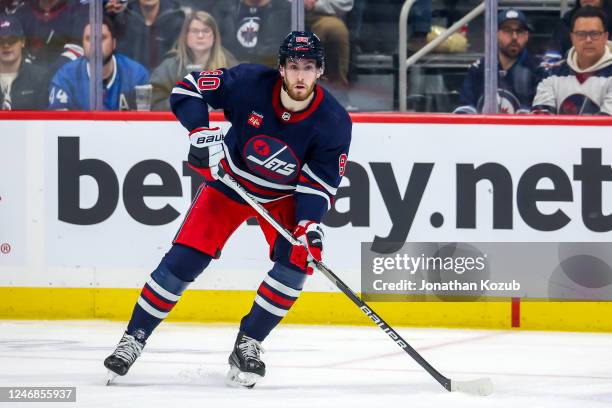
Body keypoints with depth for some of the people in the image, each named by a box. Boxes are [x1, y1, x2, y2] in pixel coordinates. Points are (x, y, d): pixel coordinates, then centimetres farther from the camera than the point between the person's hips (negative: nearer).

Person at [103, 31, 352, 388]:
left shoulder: (334, 122, -23)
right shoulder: (250, 83, -26)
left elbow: (320, 183, -20)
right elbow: (187, 89, -17)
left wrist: (309, 223, -37)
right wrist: (201, 132, -32)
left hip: (284, 196, 1)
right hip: (229, 183, -1)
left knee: (297, 260, -21)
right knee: (185, 258, -10)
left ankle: (248, 344, -5)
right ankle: (134, 338, 3)